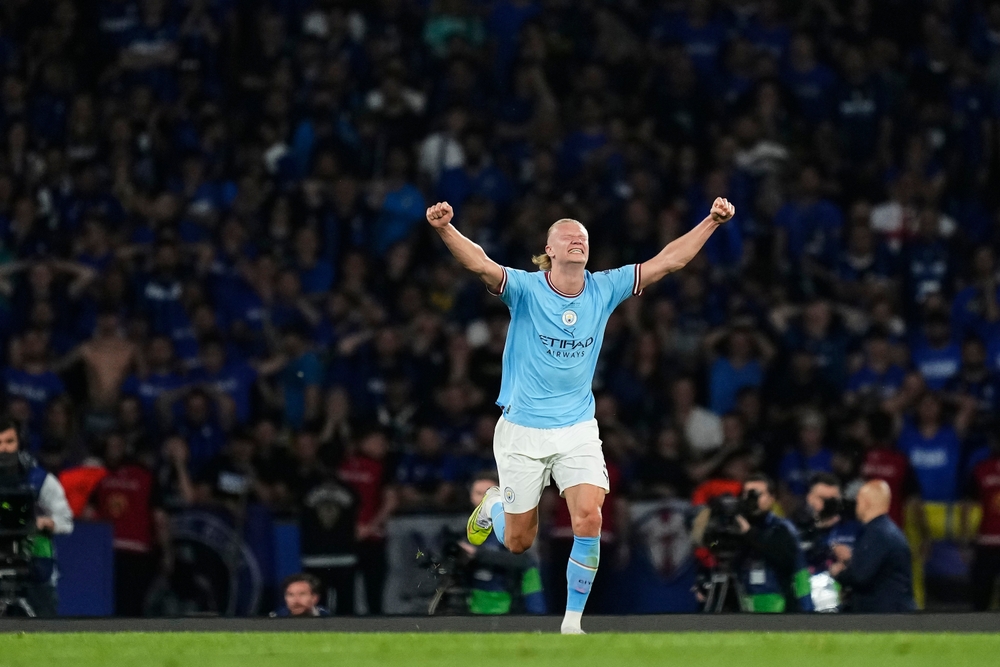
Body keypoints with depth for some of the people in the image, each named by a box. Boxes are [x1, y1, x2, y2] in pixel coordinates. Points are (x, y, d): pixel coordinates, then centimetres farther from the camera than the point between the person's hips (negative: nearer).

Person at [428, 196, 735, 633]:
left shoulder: (604, 289, -1)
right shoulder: (526, 288, -12)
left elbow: (668, 261, 0)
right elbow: (480, 264, -29)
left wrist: (711, 222, -9)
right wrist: (445, 229, -48)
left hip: (578, 430, 2)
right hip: (523, 431, -2)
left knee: (589, 520, -18)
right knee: (518, 542, 8)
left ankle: (572, 623, -5)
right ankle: (493, 506, 46)